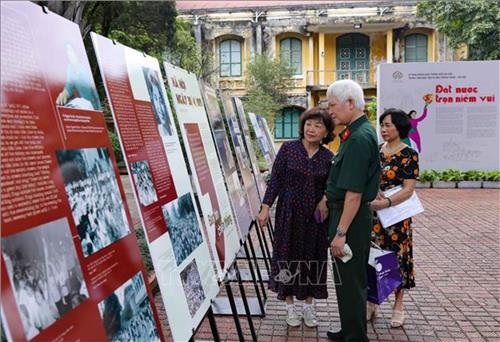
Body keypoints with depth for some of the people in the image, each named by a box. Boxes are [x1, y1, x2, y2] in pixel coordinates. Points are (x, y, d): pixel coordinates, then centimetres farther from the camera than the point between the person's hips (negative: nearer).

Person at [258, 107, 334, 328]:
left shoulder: (328, 158, 0)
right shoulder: (288, 149, -5)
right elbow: (275, 180, -4)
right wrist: (266, 207, -10)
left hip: (315, 218, 2)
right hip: (289, 214, -1)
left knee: (312, 258, 10)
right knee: (288, 257, 8)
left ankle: (308, 305, 29)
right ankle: (290, 306, 25)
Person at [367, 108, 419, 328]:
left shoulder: (409, 154, -6)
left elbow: (408, 189, -13)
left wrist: (386, 202, -27)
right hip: (372, 214, 4)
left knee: (397, 257, 5)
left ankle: (398, 306, 21)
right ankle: (372, 303, 23)